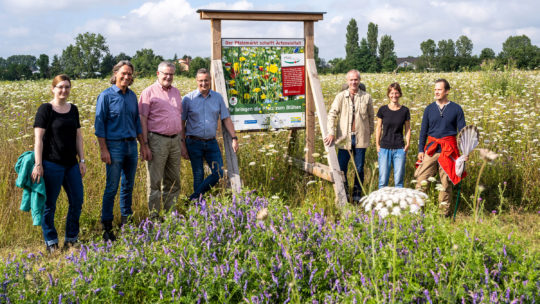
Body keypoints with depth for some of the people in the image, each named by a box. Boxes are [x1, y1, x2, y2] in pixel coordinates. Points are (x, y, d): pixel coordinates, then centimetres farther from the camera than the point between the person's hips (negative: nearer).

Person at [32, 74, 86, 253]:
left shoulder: (73, 109, 11)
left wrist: (82, 160, 10)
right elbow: (38, 138, -10)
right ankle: (51, 242, 17)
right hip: (51, 164, -6)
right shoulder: (45, 109, -6)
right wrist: (38, 164, -15)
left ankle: (71, 239, 23)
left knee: (77, 200, 8)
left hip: (71, 164, 6)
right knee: (49, 204, 4)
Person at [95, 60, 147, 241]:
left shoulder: (132, 96, 12)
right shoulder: (106, 96, -6)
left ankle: (127, 221, 24)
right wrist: (103, 149, -12)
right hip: (114, 146, -6)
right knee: (112, 187, -4)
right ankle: (107, 227, 4)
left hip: (131, 145, 6)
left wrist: (143, 145, 14)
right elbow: (99, 123, -7)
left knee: (128, 185, 12)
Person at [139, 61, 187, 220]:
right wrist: (145, 145, -14)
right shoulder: (149, 92, -3)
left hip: (175, 140, 6)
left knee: (173, 181, 11)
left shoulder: (176, 92, 15)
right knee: (154, 181, -2)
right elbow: (142, 120, -7)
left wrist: (182, 141, 16)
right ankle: (154, 216, 7)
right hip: (157, 140, -6)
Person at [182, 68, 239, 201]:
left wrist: (234, 138, -1)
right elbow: (181, 122, 0)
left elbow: (226, 119, 8)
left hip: (212, 142, 3)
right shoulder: (188, 99, -3)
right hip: (194, 142, -3)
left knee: (219, 173, -2)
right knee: (198, 175, 3)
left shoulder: (218, 97, 6)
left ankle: (195, 197, 10)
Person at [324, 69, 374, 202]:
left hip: (360, 138, 0)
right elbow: (332, 114, -5)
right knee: (341, 167, 4)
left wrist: (370, 133, 15)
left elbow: (371, 117, 13)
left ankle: (357, 193, 21)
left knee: (359, 168, 6)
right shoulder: (340, 97, 2)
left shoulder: (366, 97, 5)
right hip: (344, 138, 0)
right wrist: (331, 132, -17)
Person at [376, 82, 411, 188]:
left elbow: (408, 129, 9)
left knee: (399, 180, 3)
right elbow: (378, 129, 7)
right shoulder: (383, 110, 1)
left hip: (399, 149, 0)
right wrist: (378, 146, 3)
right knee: (383, 180, 2)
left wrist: (407, 145, -2)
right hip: (385, 149, 0)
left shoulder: (405, 111, 3)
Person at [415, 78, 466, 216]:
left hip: (448, 151, -1)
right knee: (421, 179, -4)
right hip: (431, 149, 2)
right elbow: (423, 131, 12)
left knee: (446, 182, 4)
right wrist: (420, 150, 4)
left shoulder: (456, 109, 4)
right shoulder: (429, 109, 9)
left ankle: (443, 212, 14)